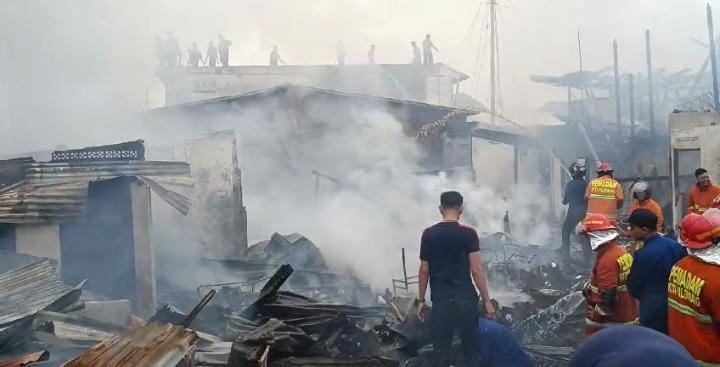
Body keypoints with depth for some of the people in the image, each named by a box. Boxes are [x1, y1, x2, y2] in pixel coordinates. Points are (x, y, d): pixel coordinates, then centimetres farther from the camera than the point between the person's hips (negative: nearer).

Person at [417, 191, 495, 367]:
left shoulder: (428, 234, -1)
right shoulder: (469, 233, -5)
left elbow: (424, 270, 1)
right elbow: (476, 269, -8)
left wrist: (421, 300, 10)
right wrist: (487, 301, -1)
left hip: (441, 299, 1)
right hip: (466, 298, -1)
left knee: (441, 351, 7)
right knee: (471, 348, 12)